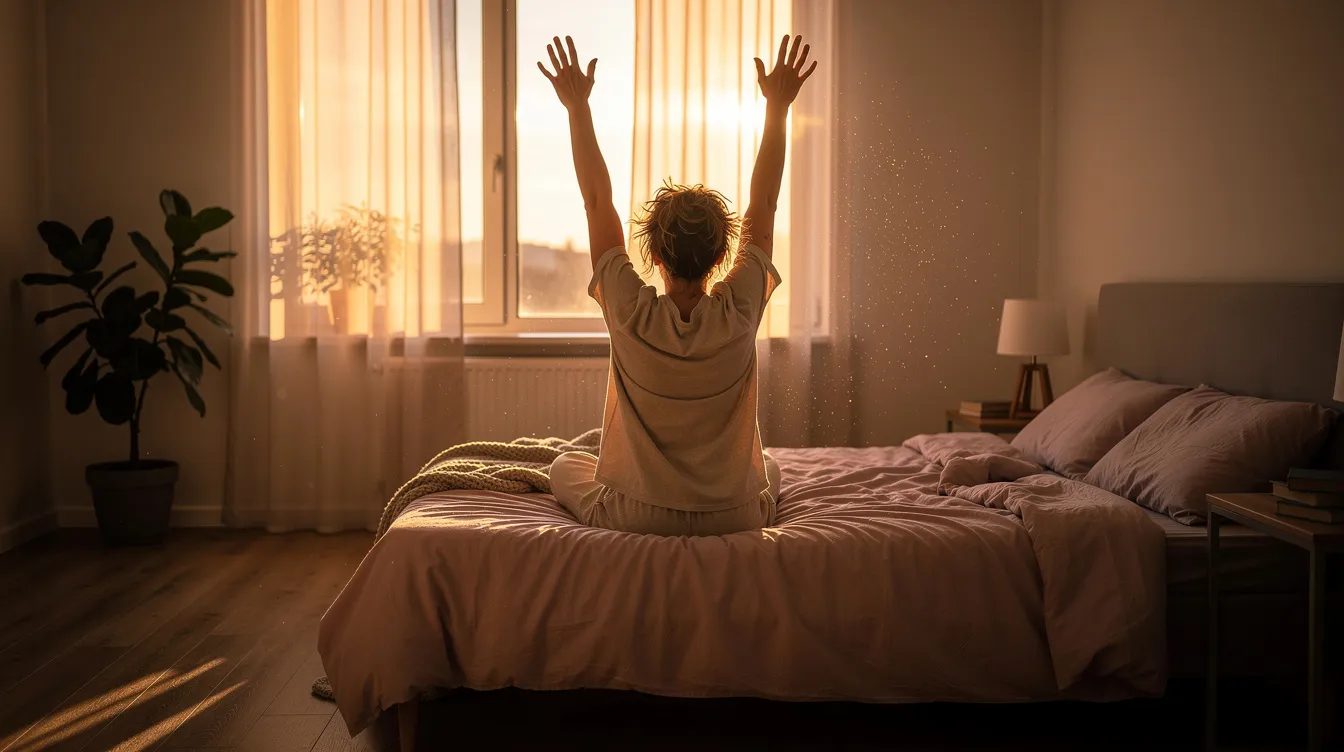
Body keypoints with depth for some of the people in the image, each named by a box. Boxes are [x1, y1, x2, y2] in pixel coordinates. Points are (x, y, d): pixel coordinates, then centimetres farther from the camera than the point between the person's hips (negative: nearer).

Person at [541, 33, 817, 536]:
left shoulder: (632, 314, -21)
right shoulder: (740, 314, -18)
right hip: (735, 519, 2)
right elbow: (763, 204, -7)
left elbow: (597, 201, -11)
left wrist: (578, 107, -5)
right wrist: (777, 107, -1)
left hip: (633, 519, -1)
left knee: (565, 467, 30)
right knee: (769, 470, 37)